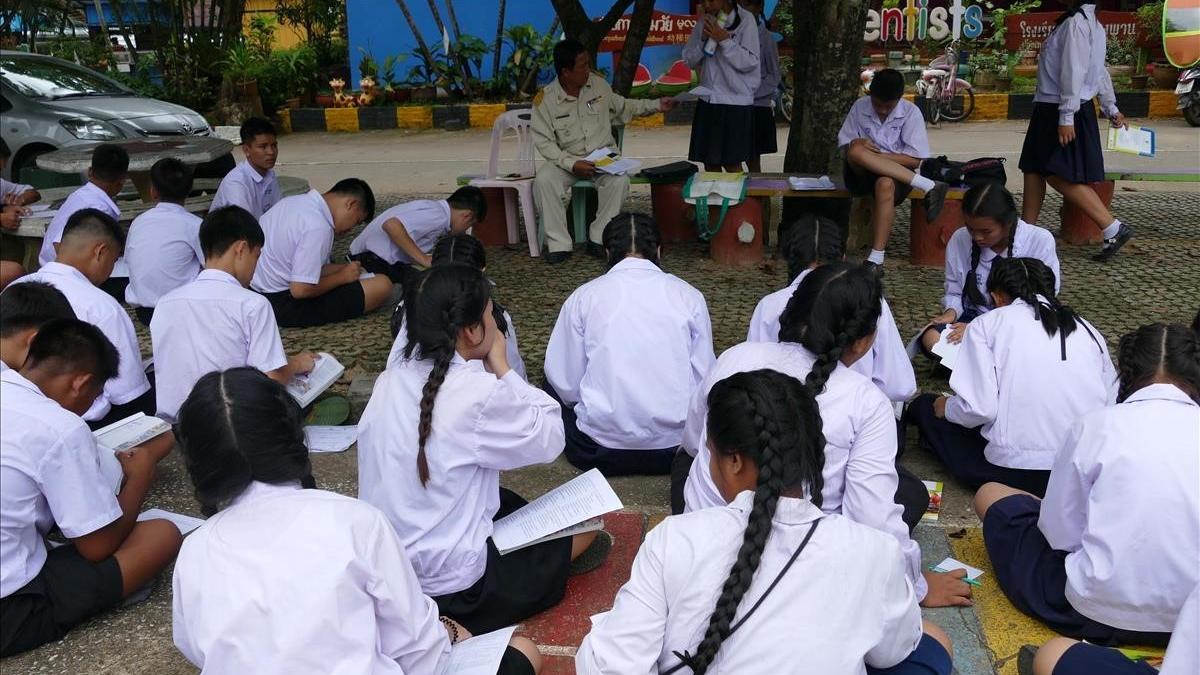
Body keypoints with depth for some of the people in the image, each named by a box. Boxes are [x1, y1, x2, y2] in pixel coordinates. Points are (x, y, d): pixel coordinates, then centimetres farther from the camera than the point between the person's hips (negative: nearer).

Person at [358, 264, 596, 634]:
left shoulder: (391, 380, -2)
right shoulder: (476, 394, -25)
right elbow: (550, 436, -11)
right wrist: (501, 366, -7)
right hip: (447, 590, -8)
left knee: (510, 503, 30)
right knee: (586, 522, 9)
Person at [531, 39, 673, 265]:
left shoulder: (598, 84, 1)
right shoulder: (545, 99, -10)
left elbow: (622, 107, 19)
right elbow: (544, 142, -11)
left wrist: (657, 105, 12)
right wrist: (572, 164, -24)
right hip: (566, 159, -2)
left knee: (619, 181, -30)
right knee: (543, 180, -31)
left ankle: (598, 239, -19)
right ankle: (559, 244, -22)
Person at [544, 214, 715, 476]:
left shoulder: (584, 296, -1)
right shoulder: (689, 296, 1)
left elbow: (567, 385, -1)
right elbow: (704, 377, 2)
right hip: (677, 445, 1)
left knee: (554, 382, 27)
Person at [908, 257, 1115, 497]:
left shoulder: (988, 324, 0)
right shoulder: (1088, 330, 12)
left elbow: (979, 408, -11)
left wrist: (947, 407, 11)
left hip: (1014, 473, -5)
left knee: (924, 406, 17)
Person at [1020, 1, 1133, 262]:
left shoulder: (1077, 22, -16)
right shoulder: (1085, 21, 14)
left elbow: (1074, 71, -22)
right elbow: (1099, 70, 21)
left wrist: (1066, 117, -24)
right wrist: (1111, 107, 27)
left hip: (1062, 112, -10)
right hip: (1049, 108, 10)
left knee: (1060, 176, -11)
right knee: (1034, 168, 12)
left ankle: (1113, 229, -8)